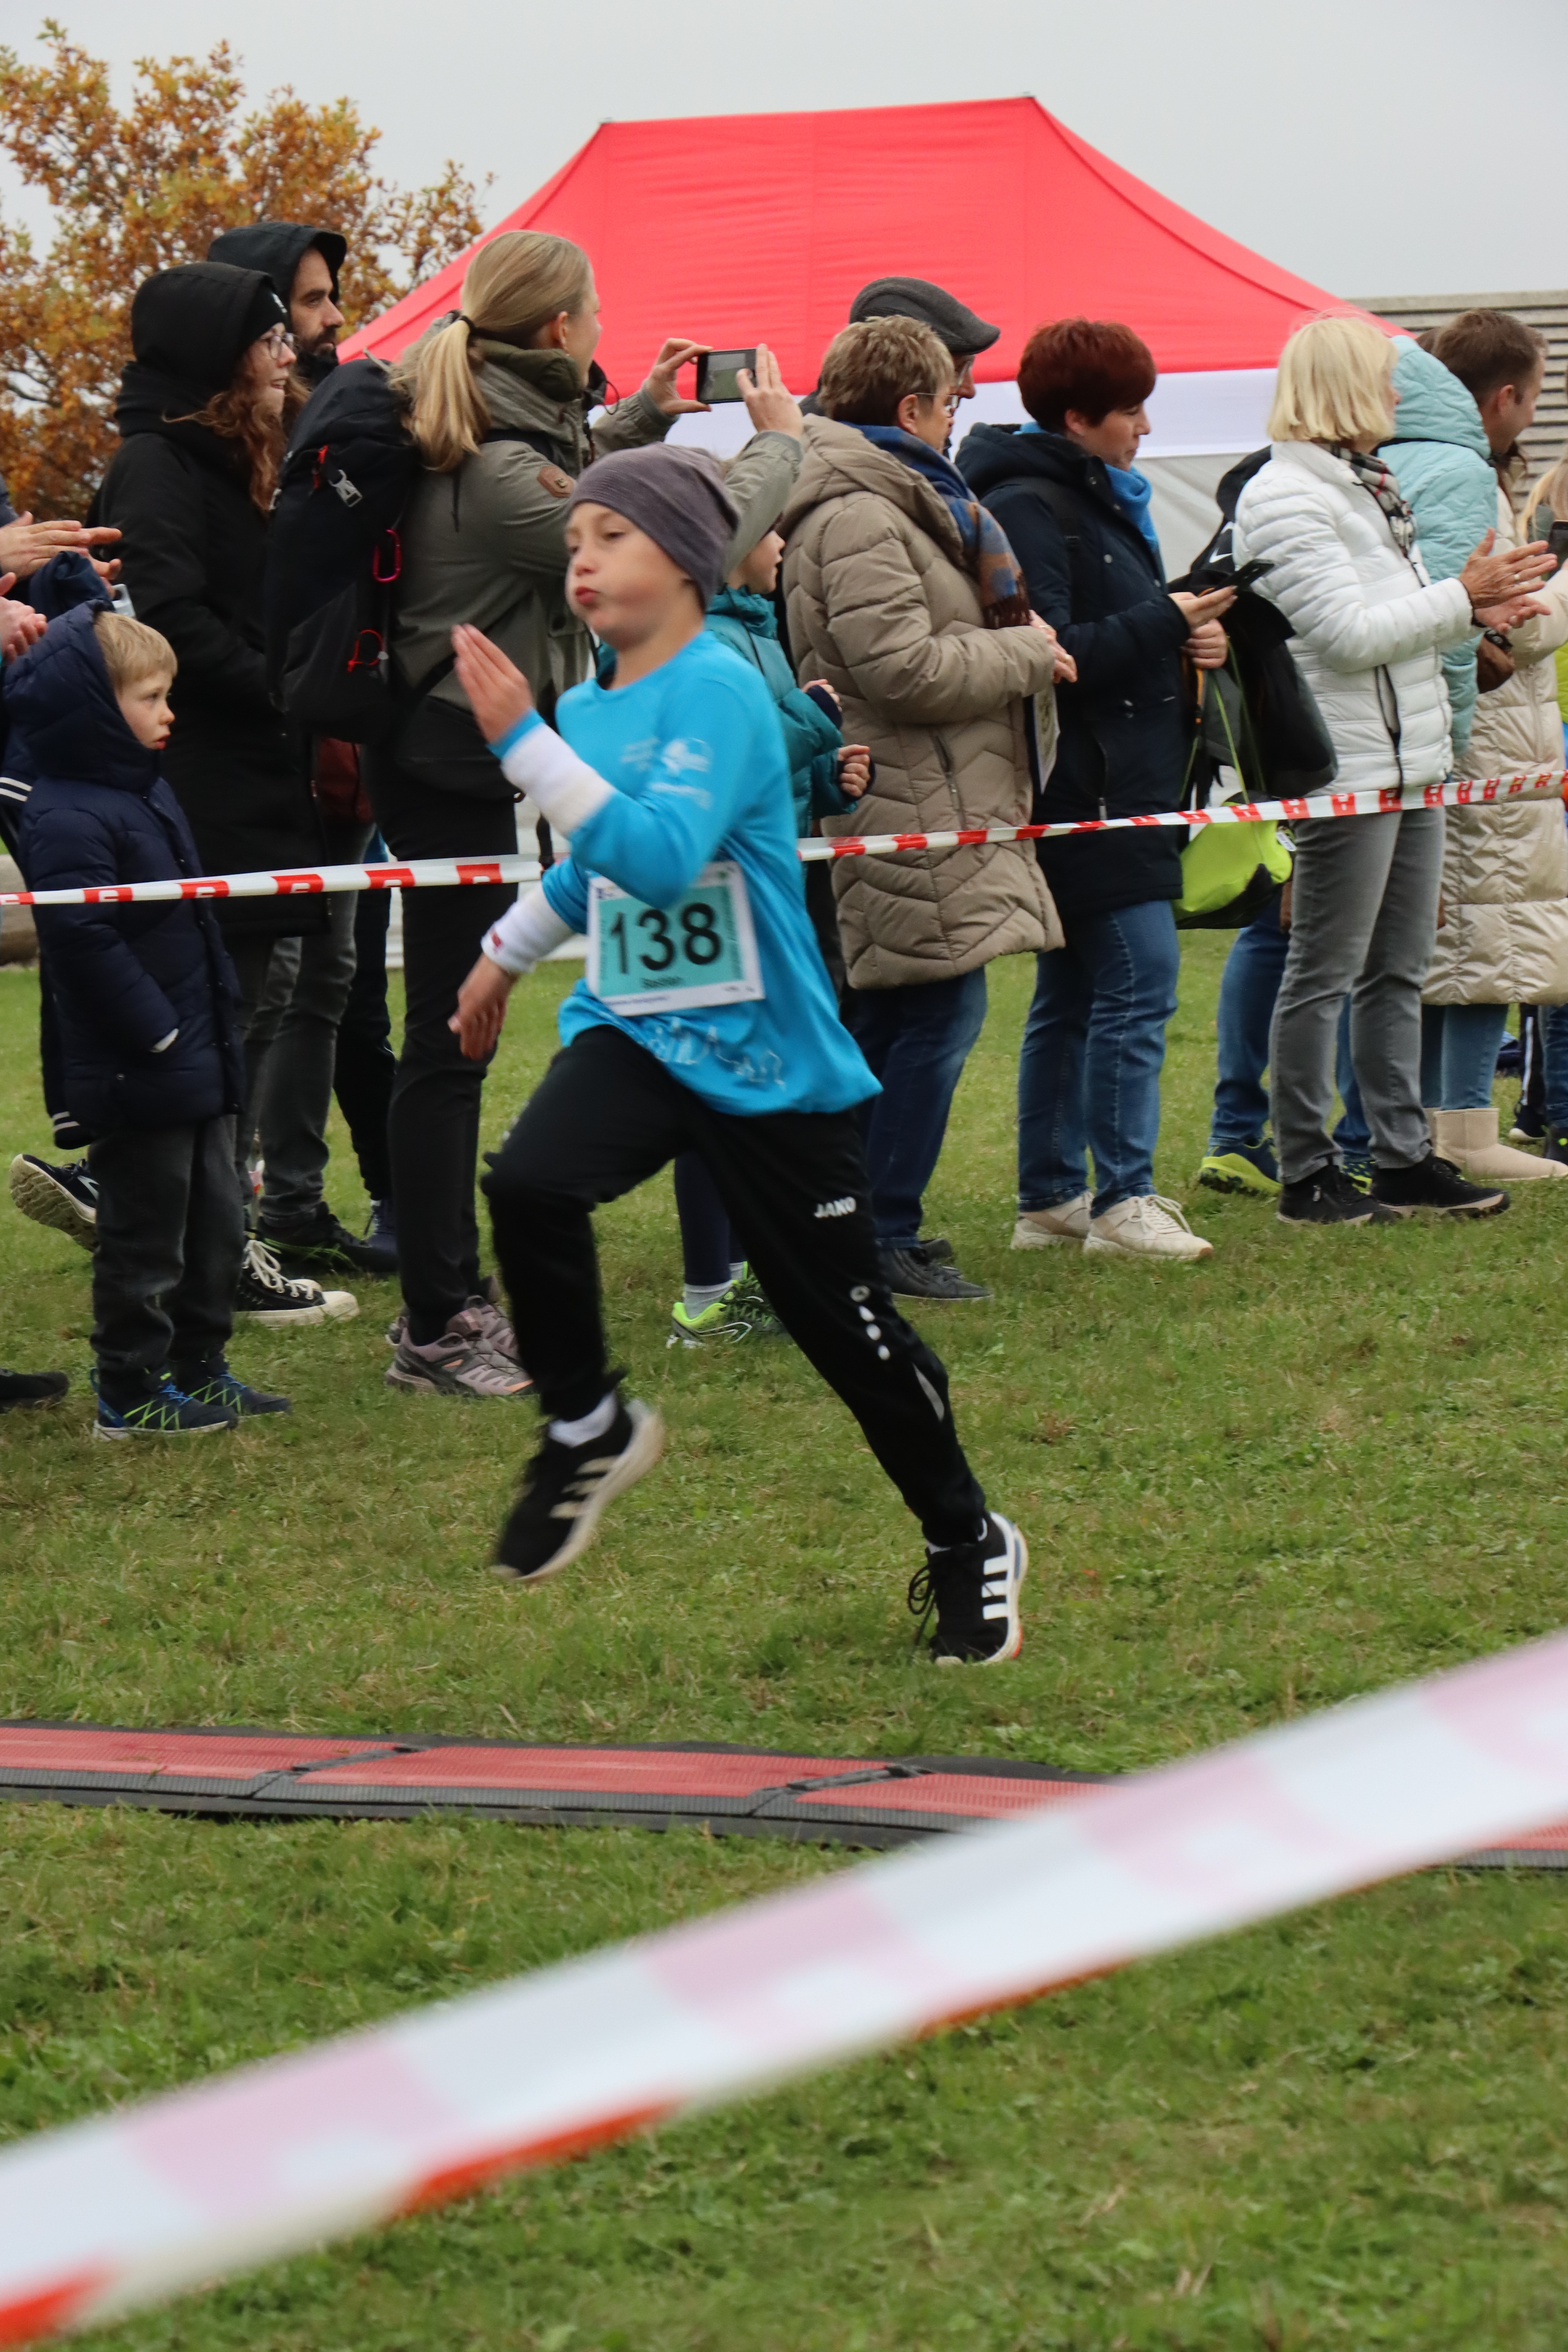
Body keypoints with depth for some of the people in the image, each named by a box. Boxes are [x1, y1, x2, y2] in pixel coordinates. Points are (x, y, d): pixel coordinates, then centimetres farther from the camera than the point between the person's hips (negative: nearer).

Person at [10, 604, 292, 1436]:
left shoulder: (145, 791, 12)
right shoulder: (69, 820, -21)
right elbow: (85, 941, -25)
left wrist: (218, 1027, 17)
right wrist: (159, 1034, -22)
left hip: (197, 1067, 10)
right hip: (138, 1079, -10)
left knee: (215, 1227, 16)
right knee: (144, 1239, 1)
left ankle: (200, 1371, 27)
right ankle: (130, 1392, 11)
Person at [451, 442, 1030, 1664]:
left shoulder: (721, 692, -17)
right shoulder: (587, 710, 5)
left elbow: (661, 856, -32)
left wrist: (522, 739, -34)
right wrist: (506, 952, 38)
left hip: (768, 1056, -5)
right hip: (633, 1030, 5)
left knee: (848, 1322, 3)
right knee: (530, 1183, -25)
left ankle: (969, 1546, 25)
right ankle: (588, 1430, -1)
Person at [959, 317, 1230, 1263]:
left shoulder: (1099, 499, 19)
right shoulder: (1026, 508, -14)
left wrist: (1190, 635, 6)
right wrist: (1163, 626, -15)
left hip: (1121, 784, 11)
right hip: (1079, 784, -11)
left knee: (1073, 990, 13)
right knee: (1140, 976, -13)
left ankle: (1050, 1198, 18)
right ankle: (1123, 1199, -10)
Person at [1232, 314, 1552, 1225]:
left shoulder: (1366, 485, 16)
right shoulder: (1287, 499, -15)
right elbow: (1349, 635, -21)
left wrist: (1475, 610, 4)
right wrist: (1459, 599, -12)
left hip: (1411, 762, 10)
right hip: (1347, 767, -10)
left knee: (1399, 972, 13)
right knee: (1325, 977, -2)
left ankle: (1405, 1157, 19)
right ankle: (1307, 1175, 4)